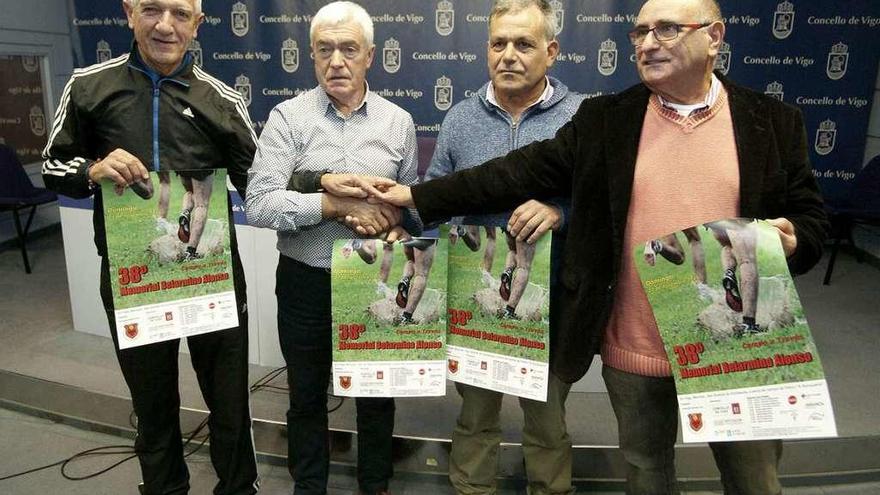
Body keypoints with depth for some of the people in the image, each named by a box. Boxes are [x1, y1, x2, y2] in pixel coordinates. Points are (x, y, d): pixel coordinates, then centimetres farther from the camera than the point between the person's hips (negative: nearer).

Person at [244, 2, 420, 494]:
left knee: (377, 394, 18)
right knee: (307, 397, 18)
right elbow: (259, 205, -16)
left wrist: (397, 223, -14)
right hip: (305, 282, -1)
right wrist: (338, 203, -22)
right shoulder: (288, 116, -6)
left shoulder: (398, 121, 1)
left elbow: (413, 203, 6)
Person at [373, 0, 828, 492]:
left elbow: (811, 217, 6)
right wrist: (418, 196, -6)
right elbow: (522, 173, -2)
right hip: (634, 349, 1)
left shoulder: (775, 121, 1)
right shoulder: (605, 119, 0)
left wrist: (793, 240, -18)